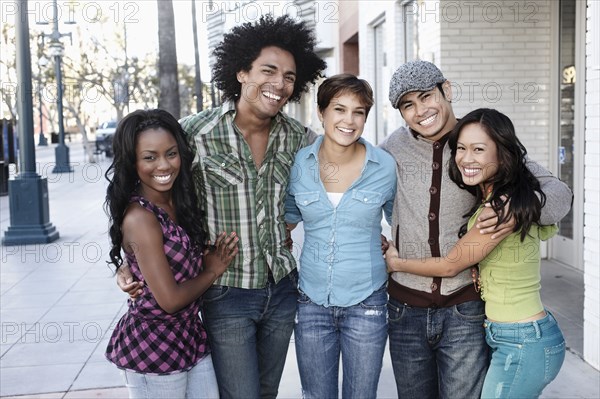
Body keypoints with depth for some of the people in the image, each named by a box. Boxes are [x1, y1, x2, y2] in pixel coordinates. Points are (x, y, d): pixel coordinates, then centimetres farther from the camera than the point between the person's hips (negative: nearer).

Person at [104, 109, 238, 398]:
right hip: (153, 349, -7)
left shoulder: (180, 202, 2)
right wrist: (212, 271, -7)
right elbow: (170, 299, -22)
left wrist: (217, 255, -5)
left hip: (191, 337, 7)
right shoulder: (139, 218, -22)